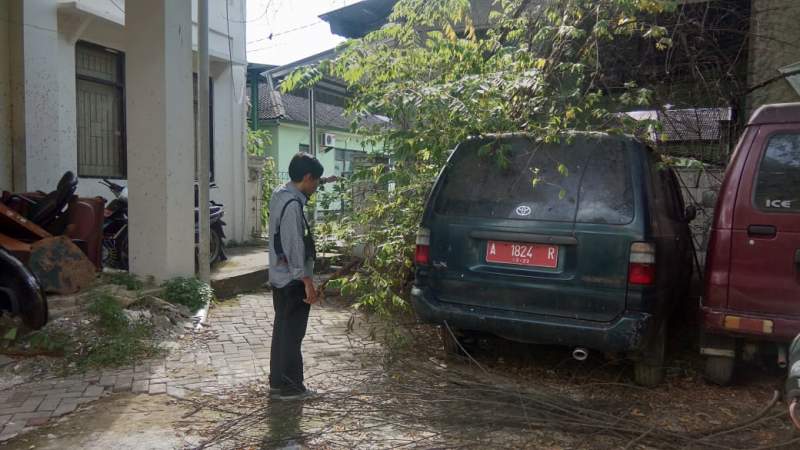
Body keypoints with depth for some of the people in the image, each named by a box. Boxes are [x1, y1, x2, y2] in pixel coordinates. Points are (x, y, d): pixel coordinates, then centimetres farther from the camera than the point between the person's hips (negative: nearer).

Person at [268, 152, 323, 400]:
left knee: (282, 330, 16)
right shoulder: (293, 205, -22)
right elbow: (295, 247, -22)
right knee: (292, 333, 1)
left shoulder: (280, 194, 7)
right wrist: (307, 281, -19)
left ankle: (277, 382, 26)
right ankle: (290, 386, 12)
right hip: (292, 280, -10)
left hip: (280, 277, 10)